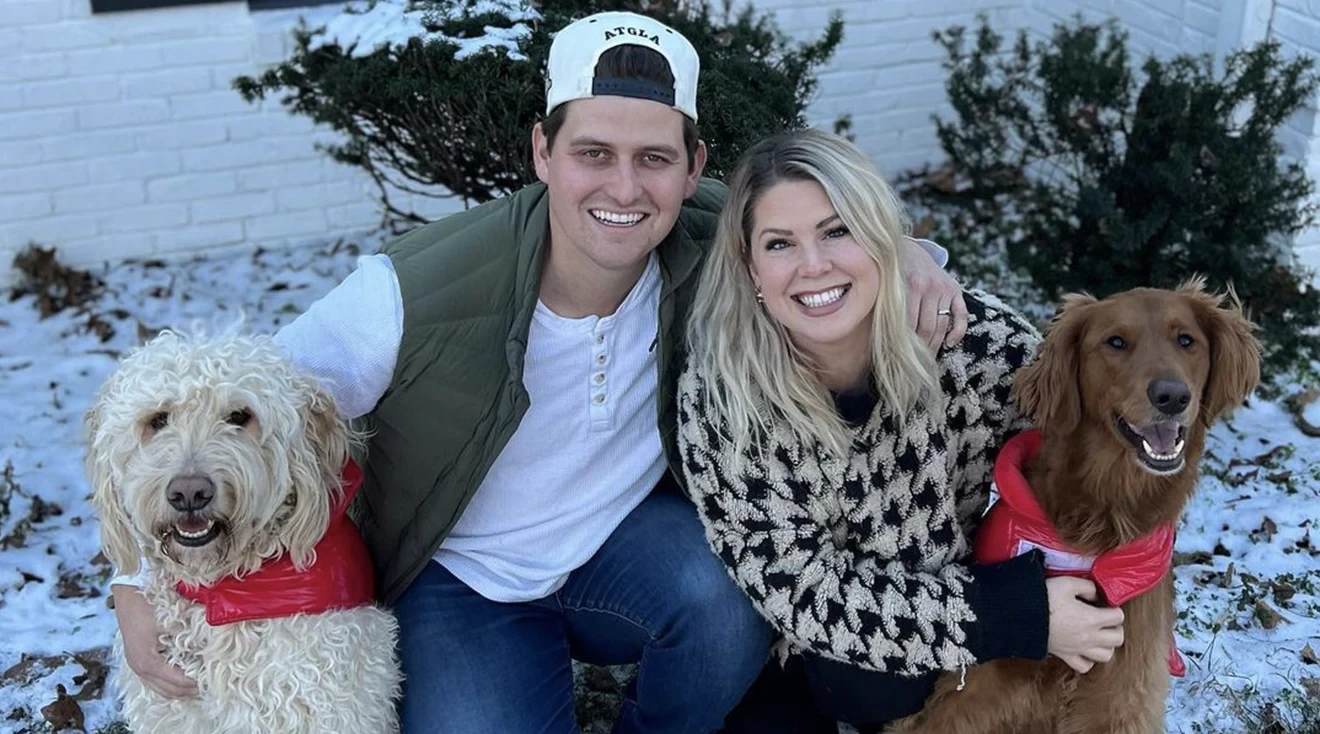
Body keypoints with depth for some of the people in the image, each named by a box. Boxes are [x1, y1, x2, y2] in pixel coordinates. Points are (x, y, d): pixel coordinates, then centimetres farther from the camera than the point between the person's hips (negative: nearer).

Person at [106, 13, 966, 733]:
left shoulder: (714, 239, -19)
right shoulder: (415, 294, -28)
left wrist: (909, 253, -22)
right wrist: (143, 575, -21)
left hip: (631, 537, 2)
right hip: (463, 578, -1)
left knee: (730, 597, -30)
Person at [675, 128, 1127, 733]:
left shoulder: (979, 341, -22)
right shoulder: (717, 398, -24)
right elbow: (802, 597, -23)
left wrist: (1050, 609, -21)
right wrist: (1019, 615, -28)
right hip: (786, 662, -2)